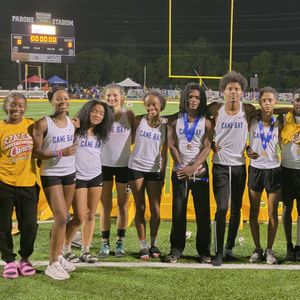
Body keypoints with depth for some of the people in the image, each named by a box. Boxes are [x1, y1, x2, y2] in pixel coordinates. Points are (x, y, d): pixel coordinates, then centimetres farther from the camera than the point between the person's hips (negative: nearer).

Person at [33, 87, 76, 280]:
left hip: (70, 173, 6)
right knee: (61, 217, -11)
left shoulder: (72, 122, 6)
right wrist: (59, 153, -24)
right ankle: (52, 264, 0)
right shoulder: (43, 124, -13)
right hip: (51, 175, -6)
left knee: (63, 217, 10)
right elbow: (35, 152, -16)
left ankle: (59, 255, 23)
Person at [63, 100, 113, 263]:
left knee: (91, 216, 7)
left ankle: (85, 251, 16)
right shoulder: (76, 130, -7)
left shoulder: (100, 134, 10)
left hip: (96, 177, 6)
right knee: (80, 217, -4)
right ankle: (65, 248, 16)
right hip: (78, 177, -5)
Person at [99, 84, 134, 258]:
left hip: (124, 164, 0)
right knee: (106, 207, 7)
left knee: (123, 206, 8)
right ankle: (105, 244, 17)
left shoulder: (129, 115, -4)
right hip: (104, 164, 0)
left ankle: (120, 243, 20)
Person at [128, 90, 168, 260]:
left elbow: (164, 152, 4)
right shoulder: (139, 120, -1)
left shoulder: (165, 125, 0)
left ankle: (154, 244, 19)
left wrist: (163, 173, 3)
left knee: (156, 210, 3)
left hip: (154, 170, 1)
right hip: (136, 168, 0)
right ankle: (144, 246, 12)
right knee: (140, 209, 4)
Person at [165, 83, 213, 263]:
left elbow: (207, 147, -4)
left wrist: (192, 168, -14)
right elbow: (172, 145, 2)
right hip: (180, 172, 1)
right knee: (178, 212, 1)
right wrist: (181, 166, -10)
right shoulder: (175, 120, 6)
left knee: (203, 212, 1)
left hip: (200, 171, 0)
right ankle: (176, 250, 10)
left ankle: (204, 251, 11)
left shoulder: (206, 121, 3)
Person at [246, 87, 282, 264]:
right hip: (255, 169, 0)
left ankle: (270, 250, 15)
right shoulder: (252, 121, -1)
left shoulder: (278, 124, 0)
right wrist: (248, 150, -8)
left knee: (273, 213, 3)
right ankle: (258, 249, 18)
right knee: (254, 212, 5)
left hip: (273, 170, 0)